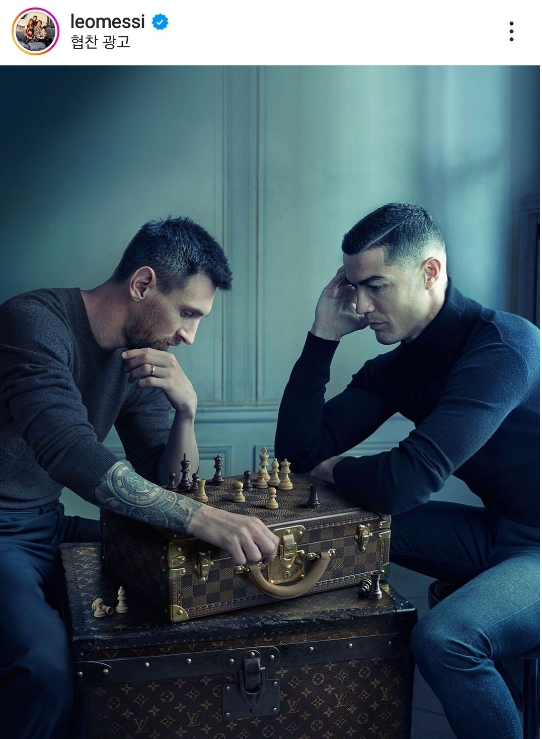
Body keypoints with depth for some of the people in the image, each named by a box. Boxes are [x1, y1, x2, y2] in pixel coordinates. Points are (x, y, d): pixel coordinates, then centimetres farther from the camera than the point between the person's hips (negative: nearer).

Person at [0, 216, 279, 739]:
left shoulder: (140, 354, 4)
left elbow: (168, 484, 5)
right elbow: (69, 450, -36)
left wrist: (185, 410, -15)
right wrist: (200, 517, -43)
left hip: (47, 524, 7)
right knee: (46, 657, -32)